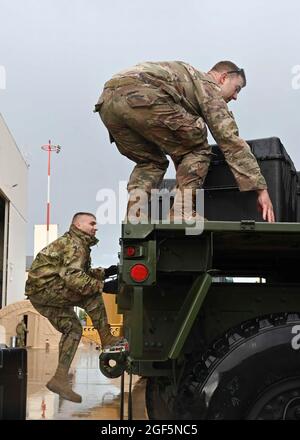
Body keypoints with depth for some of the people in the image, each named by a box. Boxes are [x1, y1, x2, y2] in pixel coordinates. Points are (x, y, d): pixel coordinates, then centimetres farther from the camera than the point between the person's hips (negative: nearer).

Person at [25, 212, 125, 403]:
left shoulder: (79, 244, 20)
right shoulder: (74, 244, -13)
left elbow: (83, 273, 23)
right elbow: (73, 277, -26)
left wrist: (105, 272, 9)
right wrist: (103, 286, -25)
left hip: (42, 294, 10)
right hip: (43, 288, -10)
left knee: (73, 329, 9)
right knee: (92, 295, -15)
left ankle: (60, 379, 7)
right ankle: (106, 338, -12)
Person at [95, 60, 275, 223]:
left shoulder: (187, 75, 41)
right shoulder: (209, 87, 16)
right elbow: (231, 141, 7)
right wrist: (261, 189, 7)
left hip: (107, 101, 8)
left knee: (151, 162, 24)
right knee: (196, 151, 8)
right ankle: (182, 214, -5)